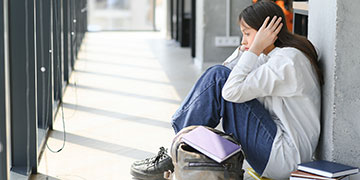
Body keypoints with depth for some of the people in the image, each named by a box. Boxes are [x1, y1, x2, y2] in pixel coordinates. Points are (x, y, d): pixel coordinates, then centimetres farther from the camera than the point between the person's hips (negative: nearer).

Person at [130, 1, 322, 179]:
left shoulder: (287, 60, -17)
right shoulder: (273, 57, 13)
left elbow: (233, 91, -25)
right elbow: (229, 73, 15)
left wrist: (255, 48, -17)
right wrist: (246, 46, 4)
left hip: (283, 158, -10)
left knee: (218, 78, -15)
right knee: (219, 76, 6)